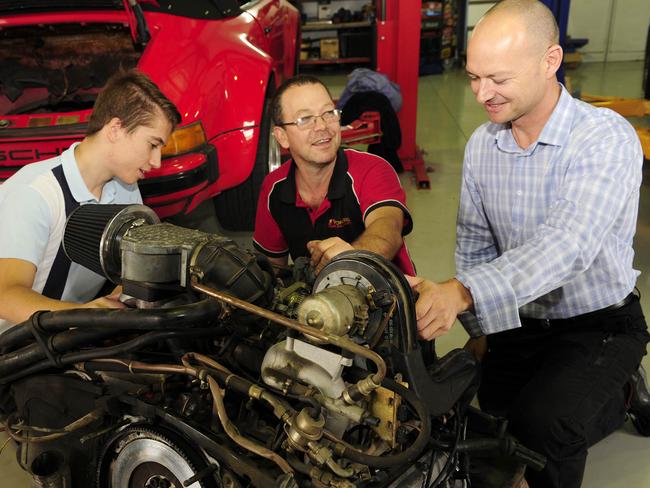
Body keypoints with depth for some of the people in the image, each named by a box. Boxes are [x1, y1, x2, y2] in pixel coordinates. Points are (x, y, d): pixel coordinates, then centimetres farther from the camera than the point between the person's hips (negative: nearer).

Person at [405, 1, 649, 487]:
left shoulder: (606, 138, -23)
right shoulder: (481, 144, -3)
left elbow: (569, 244, -39)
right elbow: (475, 243, 5)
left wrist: (464, 293, -53)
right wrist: (479, 329, 0)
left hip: (599, 324, -6)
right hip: (518, 318, 6)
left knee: (541, 423, -27)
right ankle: (609, 403, 31)